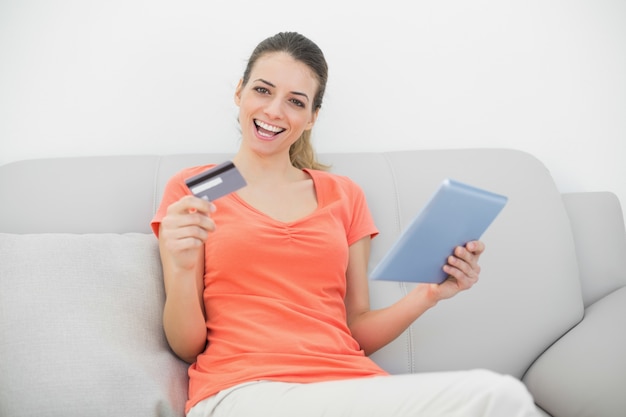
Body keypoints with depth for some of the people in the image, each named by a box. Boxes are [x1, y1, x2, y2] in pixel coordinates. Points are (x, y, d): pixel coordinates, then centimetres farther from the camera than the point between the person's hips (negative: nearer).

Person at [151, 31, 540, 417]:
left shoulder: (344, 195, 17)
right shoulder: (193, 190, 9)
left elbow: (355, 331, 15)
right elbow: (187, 345, 4)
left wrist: (428, 294, -1)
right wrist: (182, 268, -14)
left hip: (349, 383, 5)